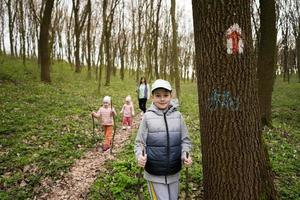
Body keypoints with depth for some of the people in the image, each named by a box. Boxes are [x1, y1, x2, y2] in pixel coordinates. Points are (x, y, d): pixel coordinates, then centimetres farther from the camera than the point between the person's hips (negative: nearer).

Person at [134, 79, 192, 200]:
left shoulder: (177, 115, -3)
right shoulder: (148, 116, -8)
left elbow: (185, 140, 4)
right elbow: (139, 142, -3)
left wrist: (185, 155, -13)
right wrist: (139, 157, -21)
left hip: (174, 173, 3)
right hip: (154, 174, -3)